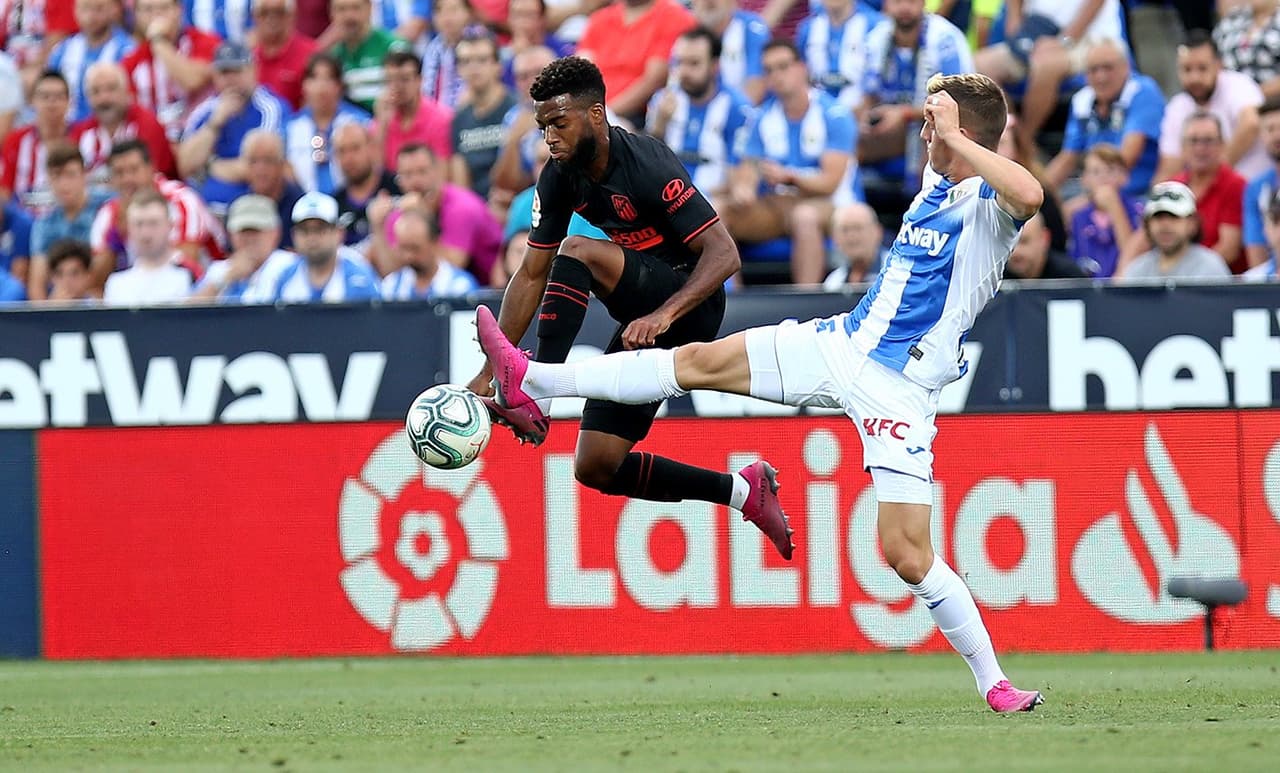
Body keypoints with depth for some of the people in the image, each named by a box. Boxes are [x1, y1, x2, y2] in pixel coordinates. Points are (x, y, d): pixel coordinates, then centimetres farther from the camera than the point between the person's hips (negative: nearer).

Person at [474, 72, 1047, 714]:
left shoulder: (986, 205, -16)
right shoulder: (933, 187, 9)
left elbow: (1029, 194, -40)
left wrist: (956, 137, -33)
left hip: (897, 389, -8)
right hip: (841, 344, 8)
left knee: (906, 553, -14)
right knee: (700, 360, 9)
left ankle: (993, 683, 1)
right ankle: (530, 382, 19)